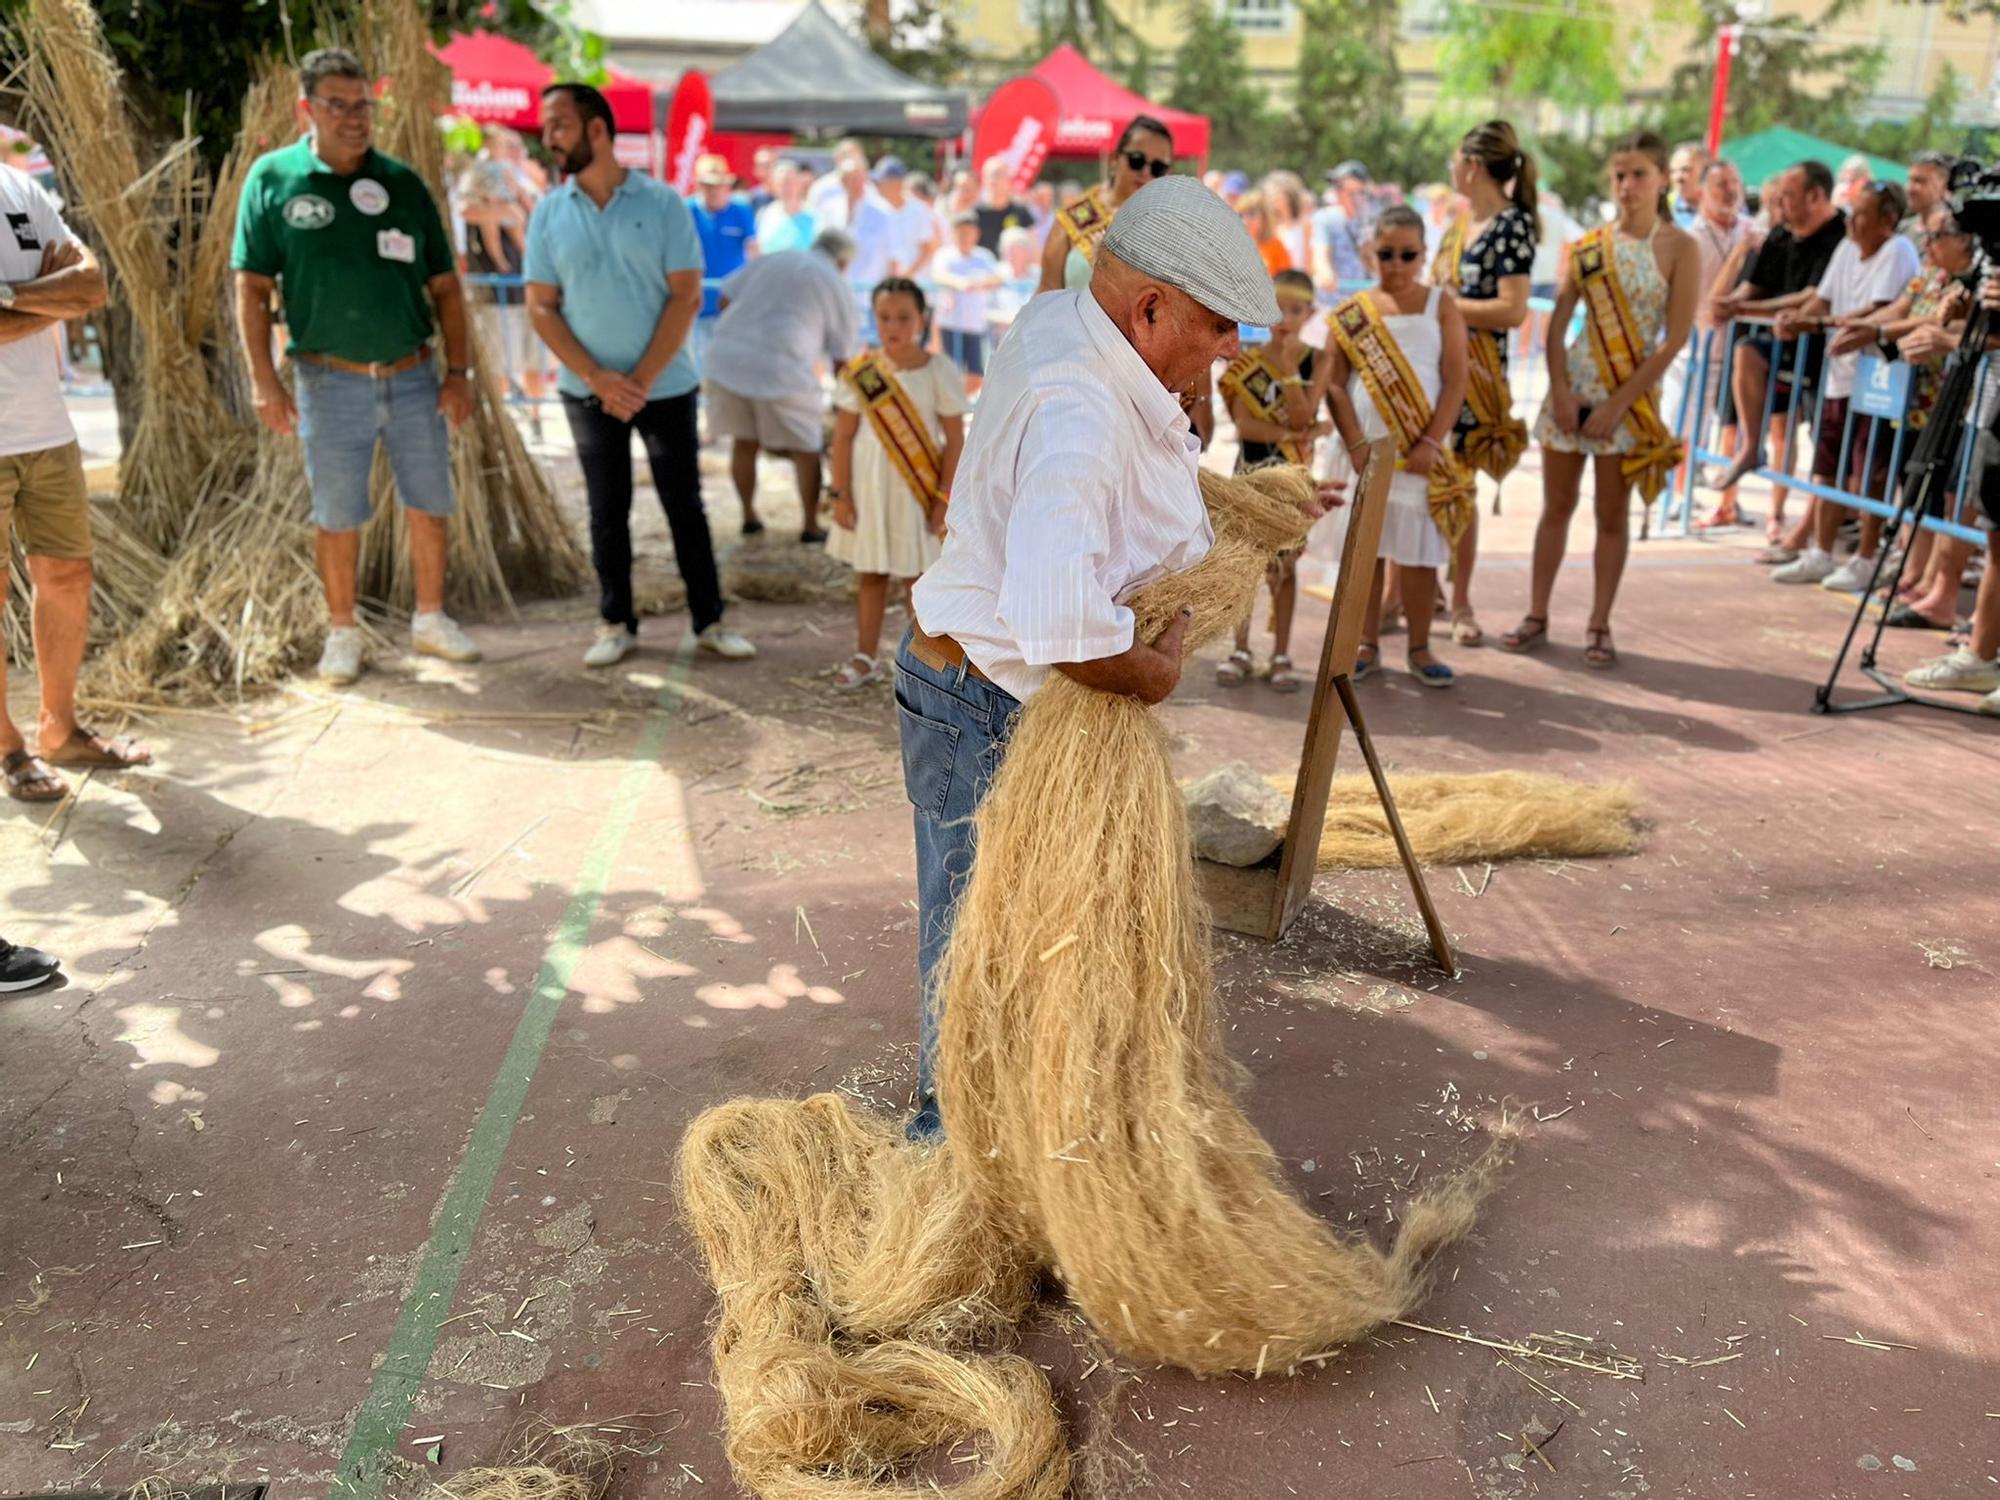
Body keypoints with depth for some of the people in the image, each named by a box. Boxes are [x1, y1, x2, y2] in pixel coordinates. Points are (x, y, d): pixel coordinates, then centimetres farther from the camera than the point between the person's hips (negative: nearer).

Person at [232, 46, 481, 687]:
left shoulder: (403, 183, 6)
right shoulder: (274, 179, -1)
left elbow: (444, 285, 9)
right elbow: (252, 286, -1)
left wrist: (459, 370, 2)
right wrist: (264, 380, -8)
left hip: (414, 375, 3)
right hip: (332, 381, -2)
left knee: (431, 507, 9)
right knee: (338, 518, 6)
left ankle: (430, 619, 26)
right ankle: (342, 634, 21)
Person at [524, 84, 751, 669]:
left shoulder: (662, 202, -5)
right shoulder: (548, 213, 2)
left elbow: (686, 297, -9)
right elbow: (541, 307, 0)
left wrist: (641, 380, -14)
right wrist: (598, 379, -12)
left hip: (665, 386, -2)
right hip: (588, 392, 2)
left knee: (685, 506, 5)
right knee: (607, 513, 8)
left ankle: (709, 621, 14)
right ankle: (615, 624, 18)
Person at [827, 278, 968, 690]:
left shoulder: (939, 372, -7)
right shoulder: (859, 371, -2)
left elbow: (955, 441, -5)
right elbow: (843, 436, 1)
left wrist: (945, 498, -9)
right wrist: (841, 495, -2)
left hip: (918, 491, -2)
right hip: (869, 487, 2)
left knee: (919, 575, 5)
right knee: (870, 574, 12)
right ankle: (865, 657, 24)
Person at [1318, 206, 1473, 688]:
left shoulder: (1441, 307, 4)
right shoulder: (1352, 313, 5)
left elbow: (1456, 382, -2)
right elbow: (1332, 383, 1)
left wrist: (1432, 442, -12)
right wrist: (1355, 444, -9)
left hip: (1422, 452, -1)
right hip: (1365, 450, 1)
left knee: (1418, 552, 3)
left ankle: (1419, 647, 15)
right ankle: (1367, 644, 18)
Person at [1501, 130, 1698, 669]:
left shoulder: (1679, 248, -4)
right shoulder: (1589, 245, 5)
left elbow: (1675, 338, -9)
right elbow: (1558, 322, 2)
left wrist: (1619, 402, -14)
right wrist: (1560, 390, -10)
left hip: (1630, 396, -3)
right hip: (1573, 386, 3)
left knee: (1612, 514, 4)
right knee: (1556, 505, 7)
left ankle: (1599, 626, 13)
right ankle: (1537, 616, 16)